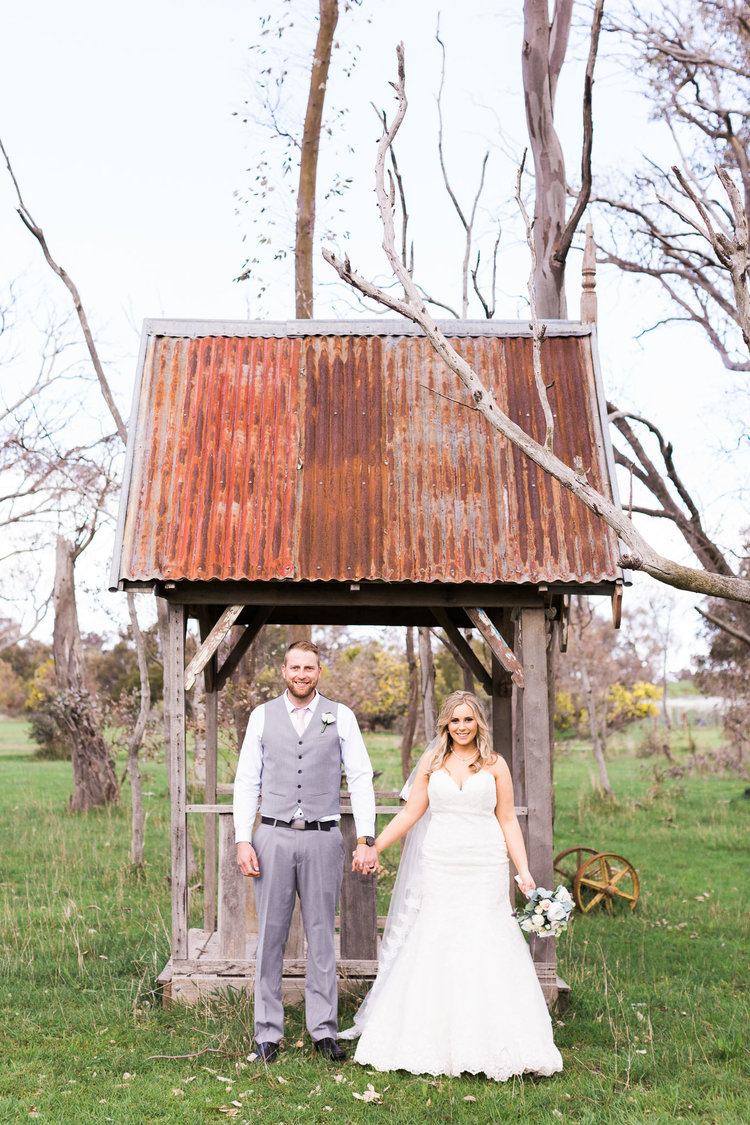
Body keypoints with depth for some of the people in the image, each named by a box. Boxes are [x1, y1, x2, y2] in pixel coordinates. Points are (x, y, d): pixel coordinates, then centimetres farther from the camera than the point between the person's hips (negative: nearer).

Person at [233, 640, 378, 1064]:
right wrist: (243, 840, -2)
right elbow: (247, 781, 7)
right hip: (273, 837, 0)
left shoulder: (341, 717, 5)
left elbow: (361, 779, 3)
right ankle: (268, 1032, 12)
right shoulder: (262, 716, 7)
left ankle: (324, 1029, 16)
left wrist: (367, 840, -5)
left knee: (322, 935, 6)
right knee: (271, 935, 2)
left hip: (323, 838, 0)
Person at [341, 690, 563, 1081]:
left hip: (484, 870, -1)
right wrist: (373, 848, 0)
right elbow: (410, 813, 7)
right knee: (433, 949, 2)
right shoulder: (432, 762, 8)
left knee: (486, 951, -4)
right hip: (439, 868, 1)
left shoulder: (495, 766, 5)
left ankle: (491, 1045, 5)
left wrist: (524, 873, 0)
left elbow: (508, 821, 6)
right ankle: (432, 1044, 12)